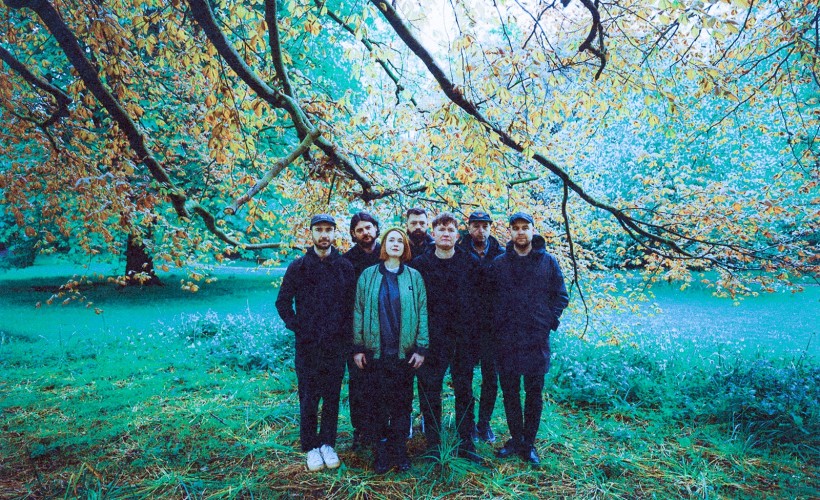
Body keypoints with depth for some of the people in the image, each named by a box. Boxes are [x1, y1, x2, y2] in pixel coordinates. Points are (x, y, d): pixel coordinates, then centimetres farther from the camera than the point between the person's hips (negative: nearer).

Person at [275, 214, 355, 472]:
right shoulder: (299, 266, 1)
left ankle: (327, 444, 25)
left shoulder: (345, 266, 3)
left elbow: (352, 303, 6)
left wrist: (346, 332, -1)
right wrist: (297, 328, -2)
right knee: (309, 398, 7)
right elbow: (283, 301, 5)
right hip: (307, 345, -1)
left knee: (332, 397, 9)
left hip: (336, 344, 1)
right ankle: (311, 447, 22)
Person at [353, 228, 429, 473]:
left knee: (403, 402, 7)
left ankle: (400, 451, 21)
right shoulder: (368, 275, 4)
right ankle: (382, 451, 19)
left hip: (405, 351, 0)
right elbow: (359, 312, 4)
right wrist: (358, 347, 0)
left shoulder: (414, 277, 5)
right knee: (380, 401, 5)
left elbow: (422, 312, 3)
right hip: (376, 350, 0)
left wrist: (421, 348, -3)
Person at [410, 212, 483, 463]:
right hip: (431, 339, -1)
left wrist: (474, 333, -2)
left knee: (464, 392, 11)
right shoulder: (419, 264, 1)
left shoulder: (471, 263, 3)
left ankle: (466, 445, 24)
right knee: (429, 393, 6)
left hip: (463, 338, 1)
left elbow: (479, 299, 4)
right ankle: (433, 445, 20)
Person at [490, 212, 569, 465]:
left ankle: (529, 443, 22)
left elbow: (561, 296, 8)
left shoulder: (548, 262, 2)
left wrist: (549, 320, -2)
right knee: (510, 392, 10)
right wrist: (497, 323, 0)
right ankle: (515, 440, 26)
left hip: (536, 338, -1)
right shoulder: (499, 263, 4)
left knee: (534, 393, 8)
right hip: (506, 339, 1)